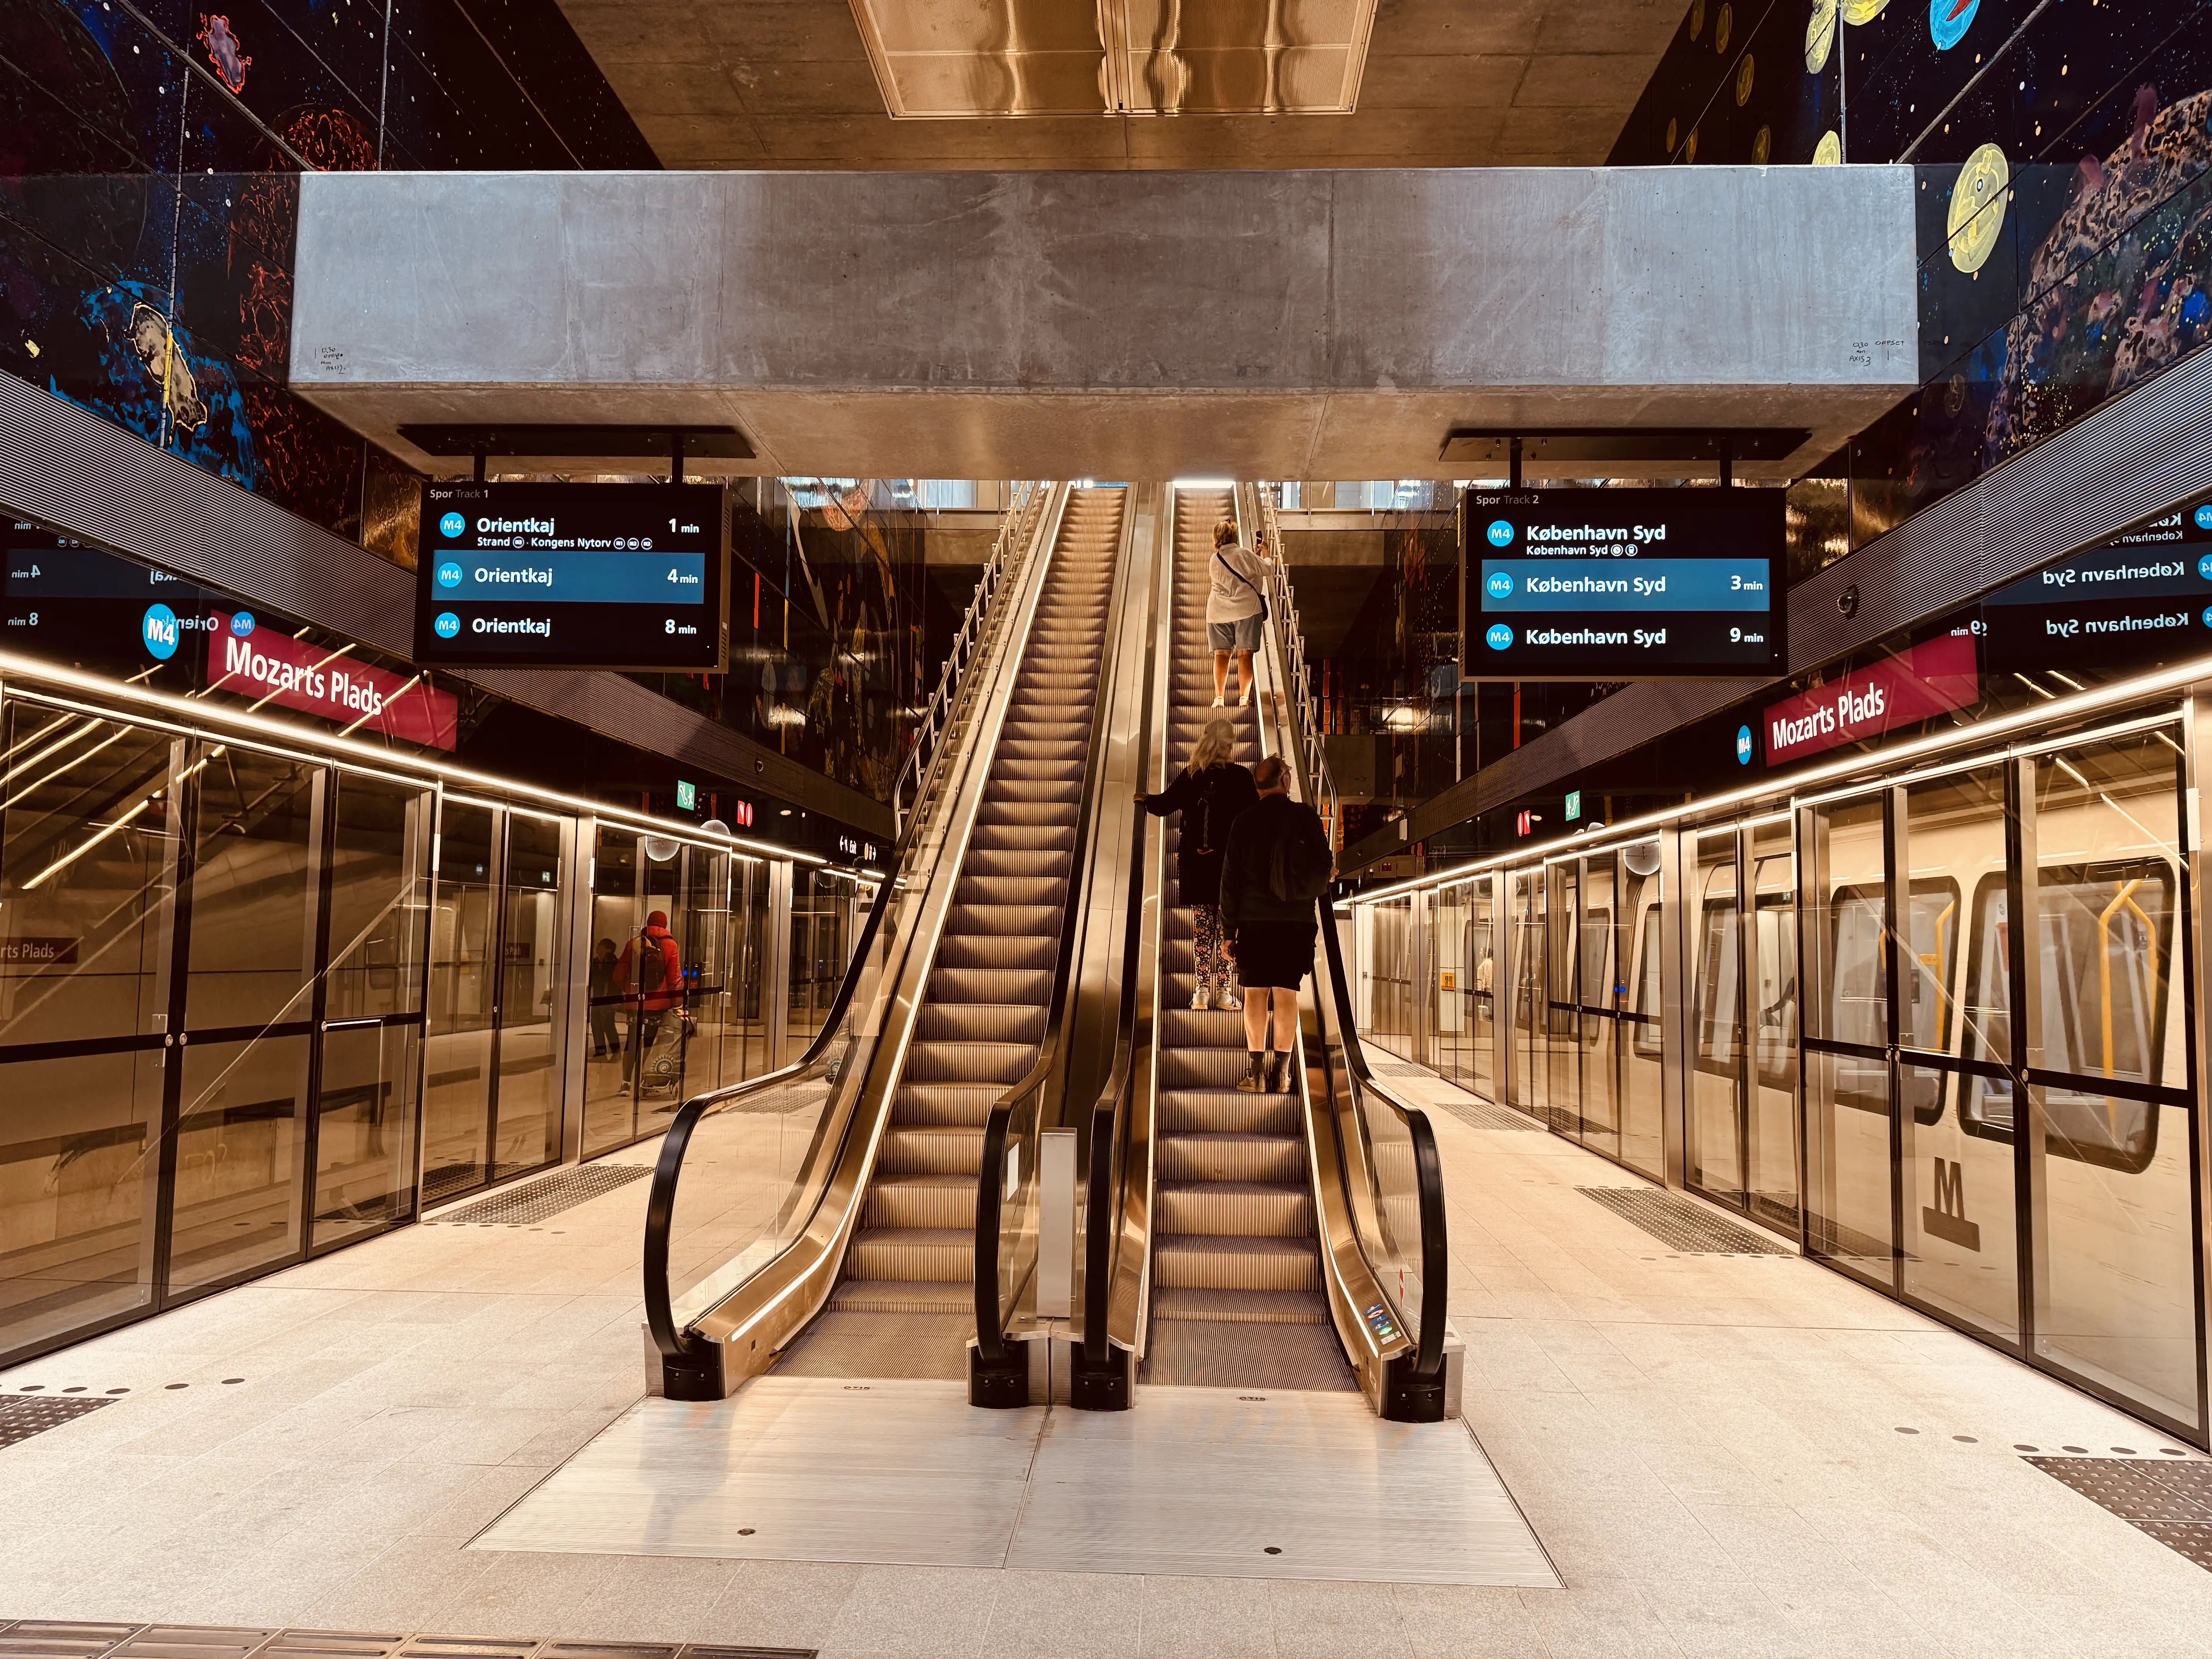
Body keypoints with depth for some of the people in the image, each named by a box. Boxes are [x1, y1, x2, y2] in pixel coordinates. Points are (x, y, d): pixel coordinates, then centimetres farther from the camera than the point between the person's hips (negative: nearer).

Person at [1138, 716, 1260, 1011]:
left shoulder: (1190, 776, -1)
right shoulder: (1241, 777, -9)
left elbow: (1163, 805, 8)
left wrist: (1144, 799, 28)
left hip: (1197, 863, 2)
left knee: (1203, 928, 9)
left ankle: (1203, 990, 9)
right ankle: (1223, 991, 6)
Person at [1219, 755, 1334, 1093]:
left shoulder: (1245, 822, 2)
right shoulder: (1306, 817, -2)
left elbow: (1230, 879, 1)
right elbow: (1323, 869, -4)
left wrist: (1229, 929, 6)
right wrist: (1327, 876, 21)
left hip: (1254, 919, 1)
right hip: (1297, 921, -1)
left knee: (1256, 994, 5)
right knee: (1287, 995, 3)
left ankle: (1256, 1073, 3)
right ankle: (1278, 1074, 1)